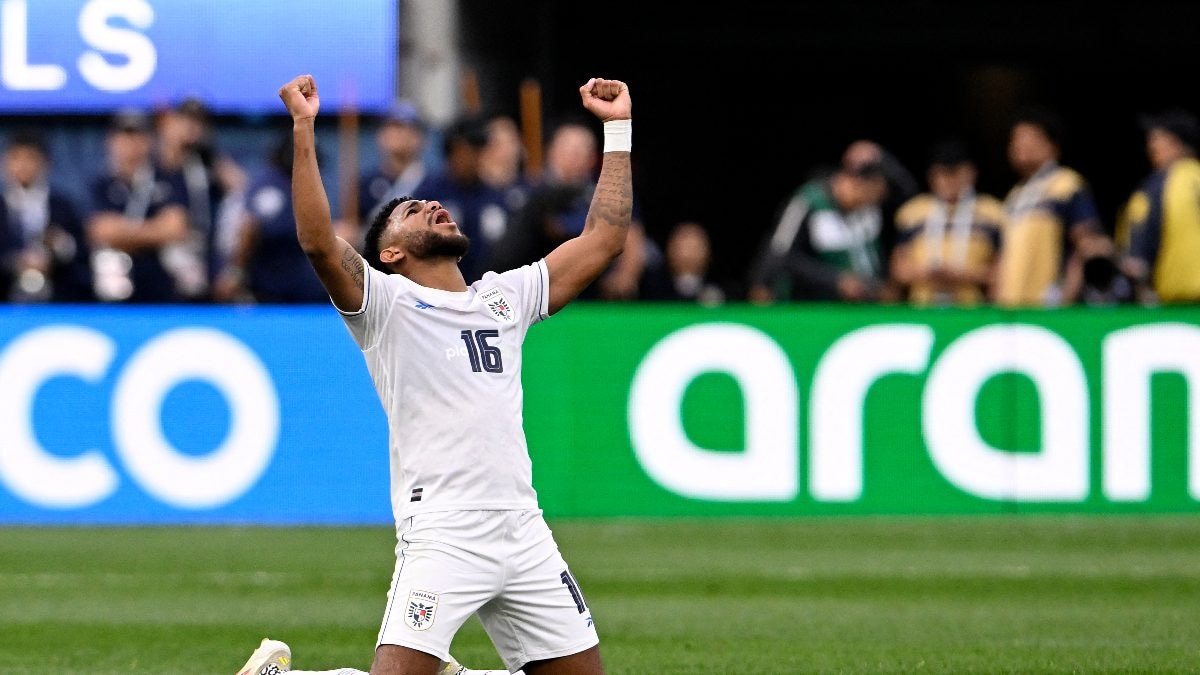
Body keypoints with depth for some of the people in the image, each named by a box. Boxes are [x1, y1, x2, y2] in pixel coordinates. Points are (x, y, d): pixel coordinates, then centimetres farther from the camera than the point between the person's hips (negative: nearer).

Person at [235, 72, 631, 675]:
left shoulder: (505, 296, 20)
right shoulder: (386, 302, 4)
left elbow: (604, 237, 21)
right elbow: (319, 242, -14)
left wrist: (618, 129, 21)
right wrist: (304, 130, -17)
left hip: (523, 531, 6)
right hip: (442, 532, -6)